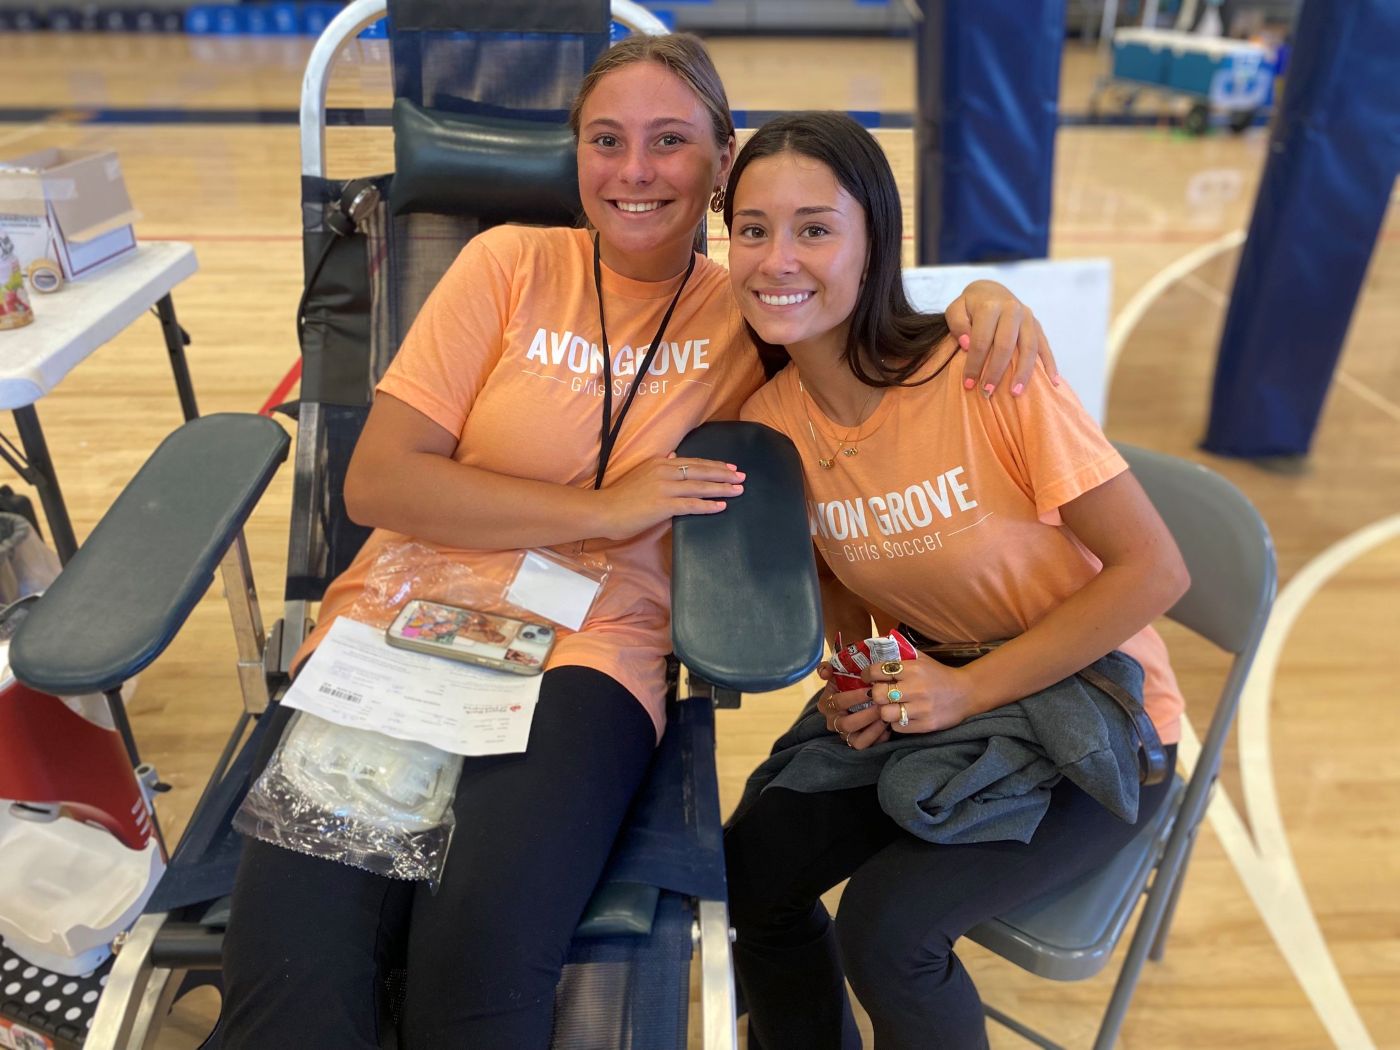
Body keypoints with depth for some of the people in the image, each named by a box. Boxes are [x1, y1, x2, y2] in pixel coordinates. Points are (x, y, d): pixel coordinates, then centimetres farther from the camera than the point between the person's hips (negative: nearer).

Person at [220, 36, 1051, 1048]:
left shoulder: (751, 314, 8)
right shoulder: (513, 264, 5)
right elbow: (377, 481, -1)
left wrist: (983, 296, -5)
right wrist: (603, 511, -8)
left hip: (587, 651, 0)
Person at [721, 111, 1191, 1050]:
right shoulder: (769, 419, -8)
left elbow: (1153, 569, -20)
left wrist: (973, 689, -23)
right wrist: (850, 675, -11)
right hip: (923, 700, 5)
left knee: (885, 925, -20)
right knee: (753, 868, -9)